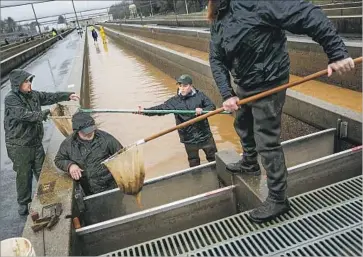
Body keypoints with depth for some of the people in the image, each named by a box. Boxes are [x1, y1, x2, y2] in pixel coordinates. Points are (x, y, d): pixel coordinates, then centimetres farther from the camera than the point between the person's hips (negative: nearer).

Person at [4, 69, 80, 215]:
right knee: (24, 175, 6)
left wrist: (68, 95, -1)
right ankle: (24, 203, 26)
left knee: (42, 171, 15)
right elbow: (23, 114, -29)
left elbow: (50, 97, 9)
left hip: (36, 142, 6)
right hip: (19, 145, -6)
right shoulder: (11, 99, -16)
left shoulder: (33, 95, 4)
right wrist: (44, 114, -33)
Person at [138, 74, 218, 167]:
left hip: (205, 135, 0)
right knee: (194, 163, 16)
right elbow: (161, 108, -15)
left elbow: (212, 106, -5)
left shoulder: (199, 95, -6)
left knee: (214, 158, 17)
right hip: (189, 138, 0)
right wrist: (145, 111, -28)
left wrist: (202, 110, -26)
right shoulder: (175, 101, -6)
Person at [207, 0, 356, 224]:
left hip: (268, 85, -9)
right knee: (242, 125, 27)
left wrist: (336, 52, -26)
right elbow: (216, 60, -1)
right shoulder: (218, 19, 2)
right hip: (244, 84, 9)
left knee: (267, 142, -2)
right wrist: (227, 93, -13)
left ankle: (278, 200, 16)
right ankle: (250, 163, 54)